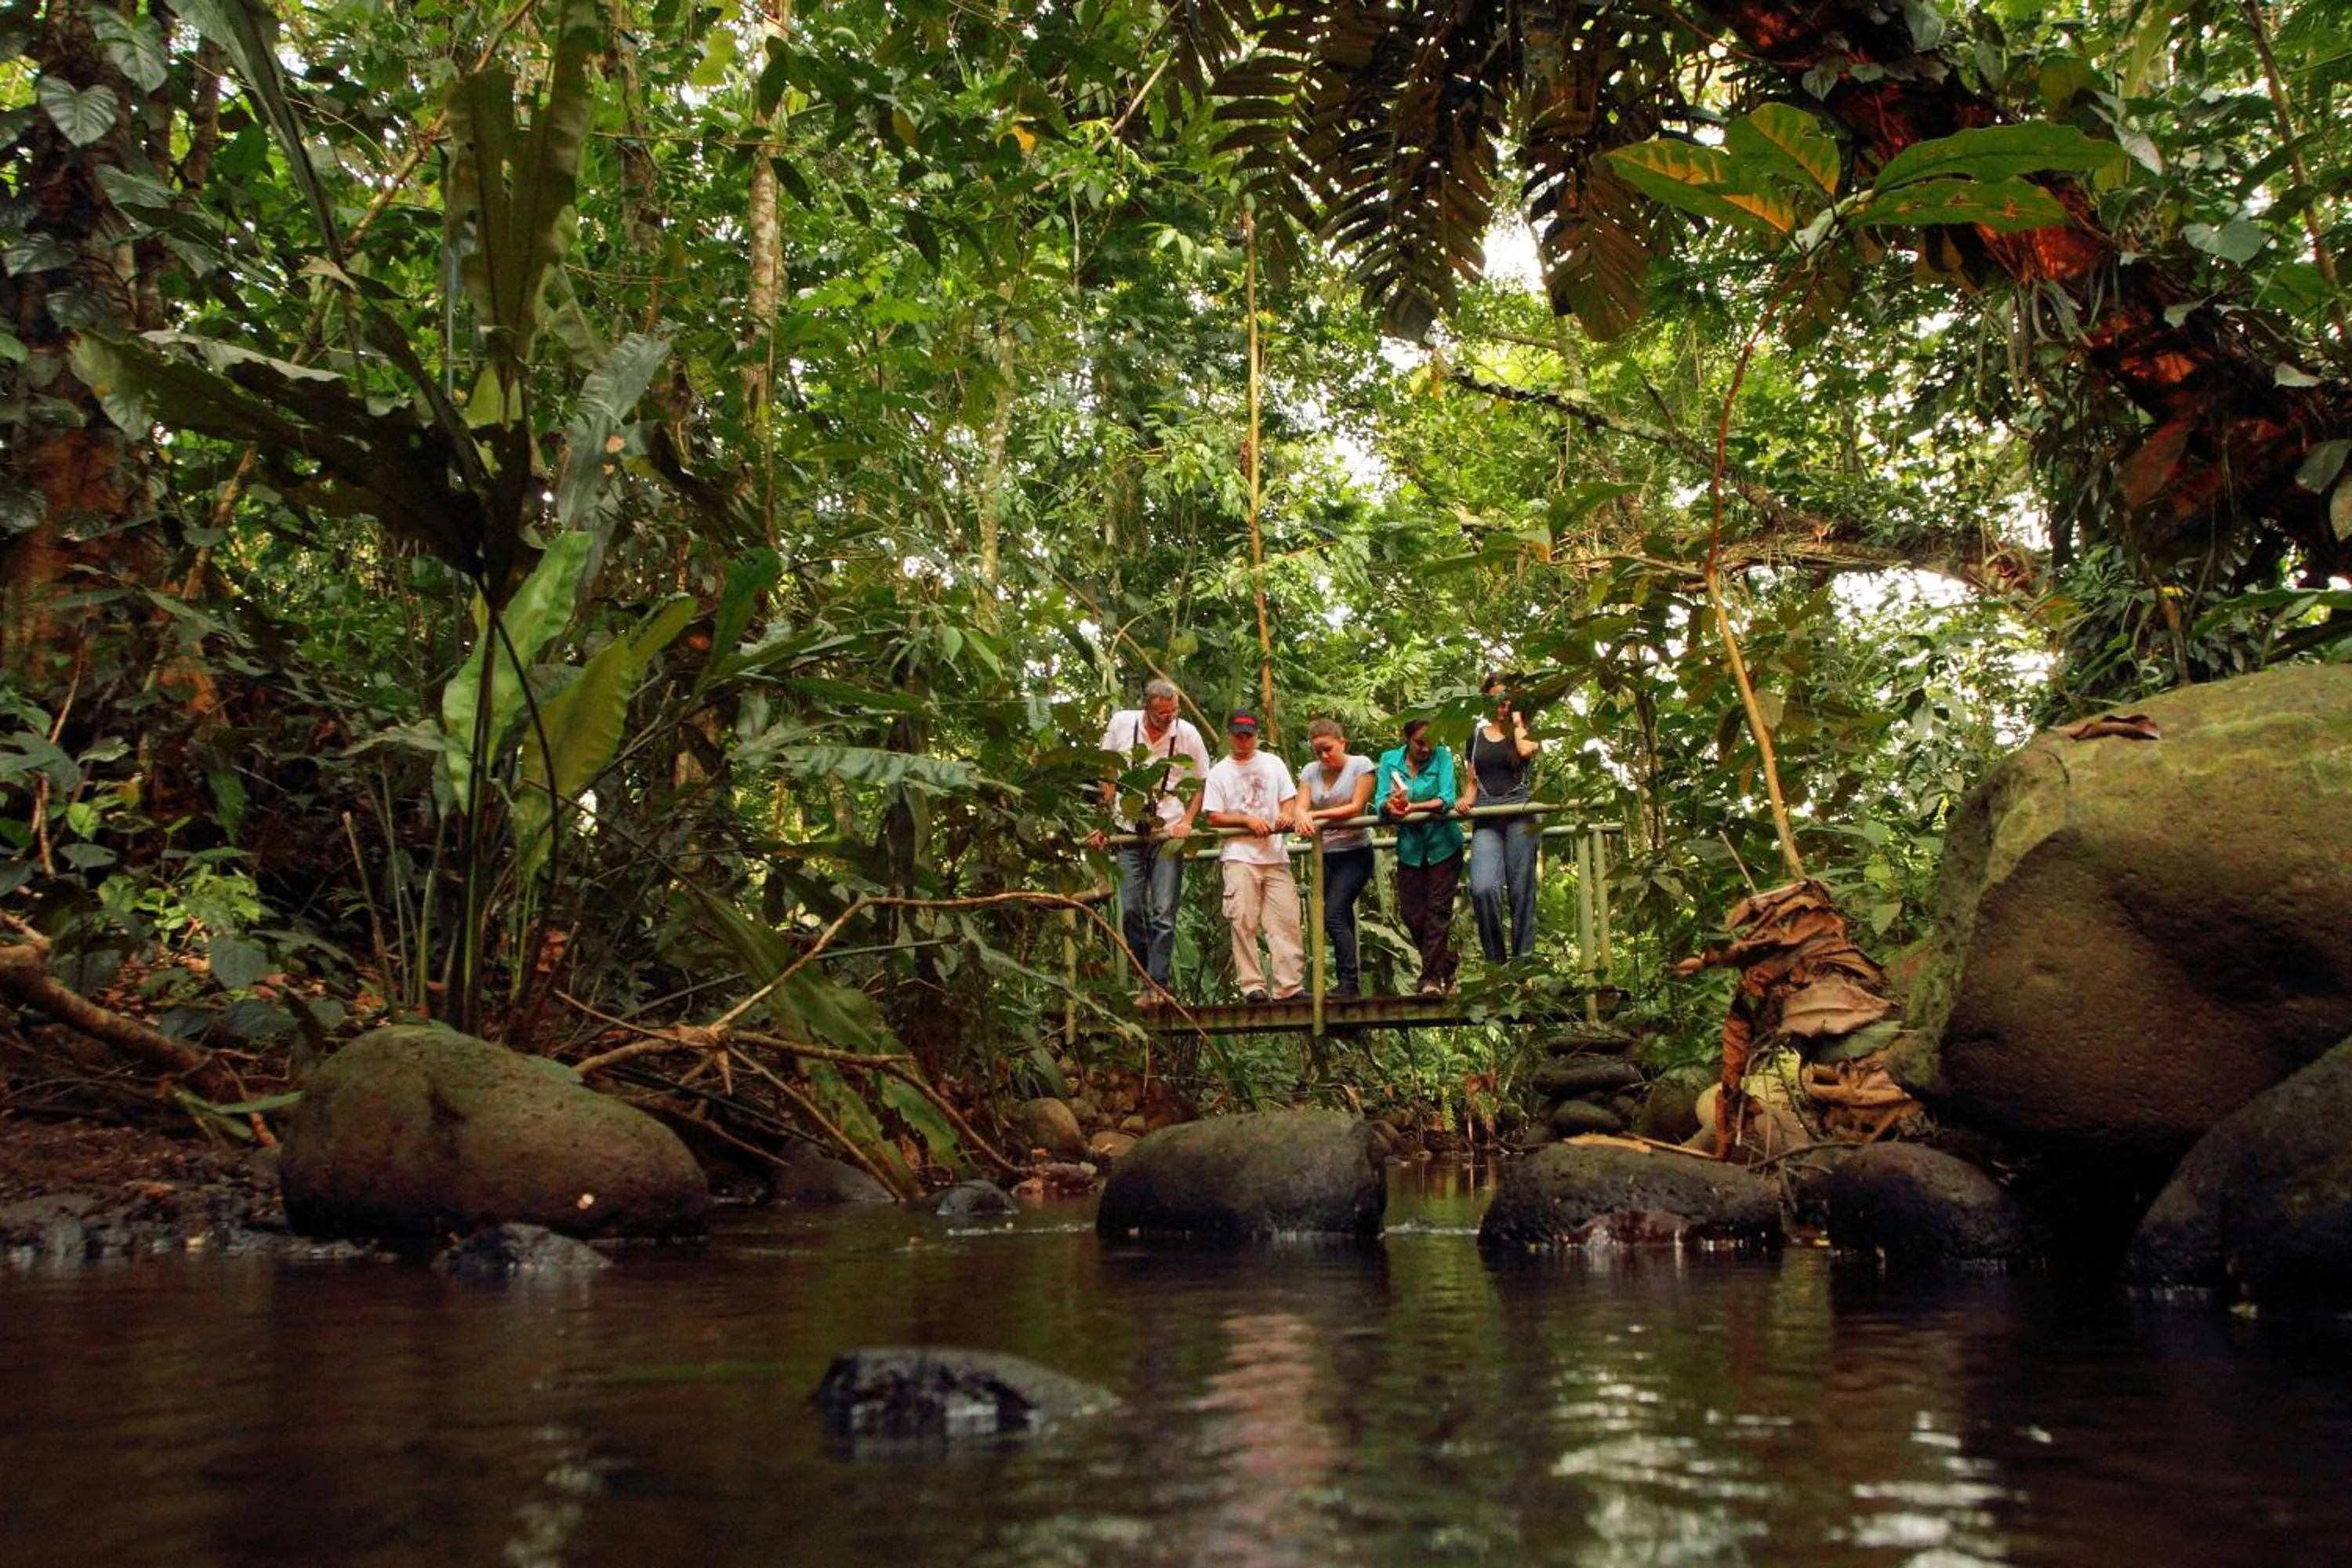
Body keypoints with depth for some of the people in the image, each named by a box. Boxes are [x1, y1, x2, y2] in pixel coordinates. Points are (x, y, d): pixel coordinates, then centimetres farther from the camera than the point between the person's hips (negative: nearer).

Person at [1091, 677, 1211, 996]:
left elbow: (1202, 784, 7)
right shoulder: (1121, 724, -2)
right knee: (1131, 911, 0)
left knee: (1163, 915, -6)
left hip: (1168, 833, -1)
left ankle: (1158, 985, -2)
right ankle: (1148, 979, 14)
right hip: (1128, 830, 2)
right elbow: (1108, 777, 8)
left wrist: (1186, 821, -6)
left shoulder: (1187, 733, -4)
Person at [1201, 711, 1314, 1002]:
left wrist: (1287, 814, -10)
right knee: (1244, 923, -5)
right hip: (1239, 857, -2)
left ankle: (1290, 986, -2)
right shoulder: (1219, 772, 7)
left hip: (1276, 855, 2)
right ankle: (1252, 986, -1)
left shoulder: (1273, 764, 15)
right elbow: (1213, 818, 2)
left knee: (1286, 920, -4)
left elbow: (1289, 799, 13)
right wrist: (1248, 819, -11)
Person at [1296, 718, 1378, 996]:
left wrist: (1315, 815, -17)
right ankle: (1348, 985, 10)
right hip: (1325, 855, 5)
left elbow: (1356, 807, -12)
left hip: (1355, 853, -5)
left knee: (1334, 915, -17)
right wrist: (1301, 818, -27)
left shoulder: (1360, 765, -4)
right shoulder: (1310, 771, 8)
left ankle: (1348, 982, -16)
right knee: (1343, 920, 6)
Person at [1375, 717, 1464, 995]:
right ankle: (1447, 961, 26)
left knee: (1438, 910, -5)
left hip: (1443, 845, -3)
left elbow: (1446, 800, -19)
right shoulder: (1390, 760, 1)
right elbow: (1382, 803, -8)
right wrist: (1391, 805, -32)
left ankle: (1431, 977, -2)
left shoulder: (1442, 757, -8)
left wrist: (1412, 807, -32)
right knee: (1411, 913, 4)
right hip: (1410, 848, 3)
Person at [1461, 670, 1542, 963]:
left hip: (1520, 815, -1)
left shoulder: (1526, 732, 12)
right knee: (1483, 888, -19)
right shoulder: (1476, 736, 21)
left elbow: (1526, 750, -13)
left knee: (1521, 891, -4)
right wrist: (1466, 800, 3)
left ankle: (1522, 960, 0)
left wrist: (1517, 723, 2)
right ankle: (1494, 960, -8)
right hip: (1486, 820, 2)